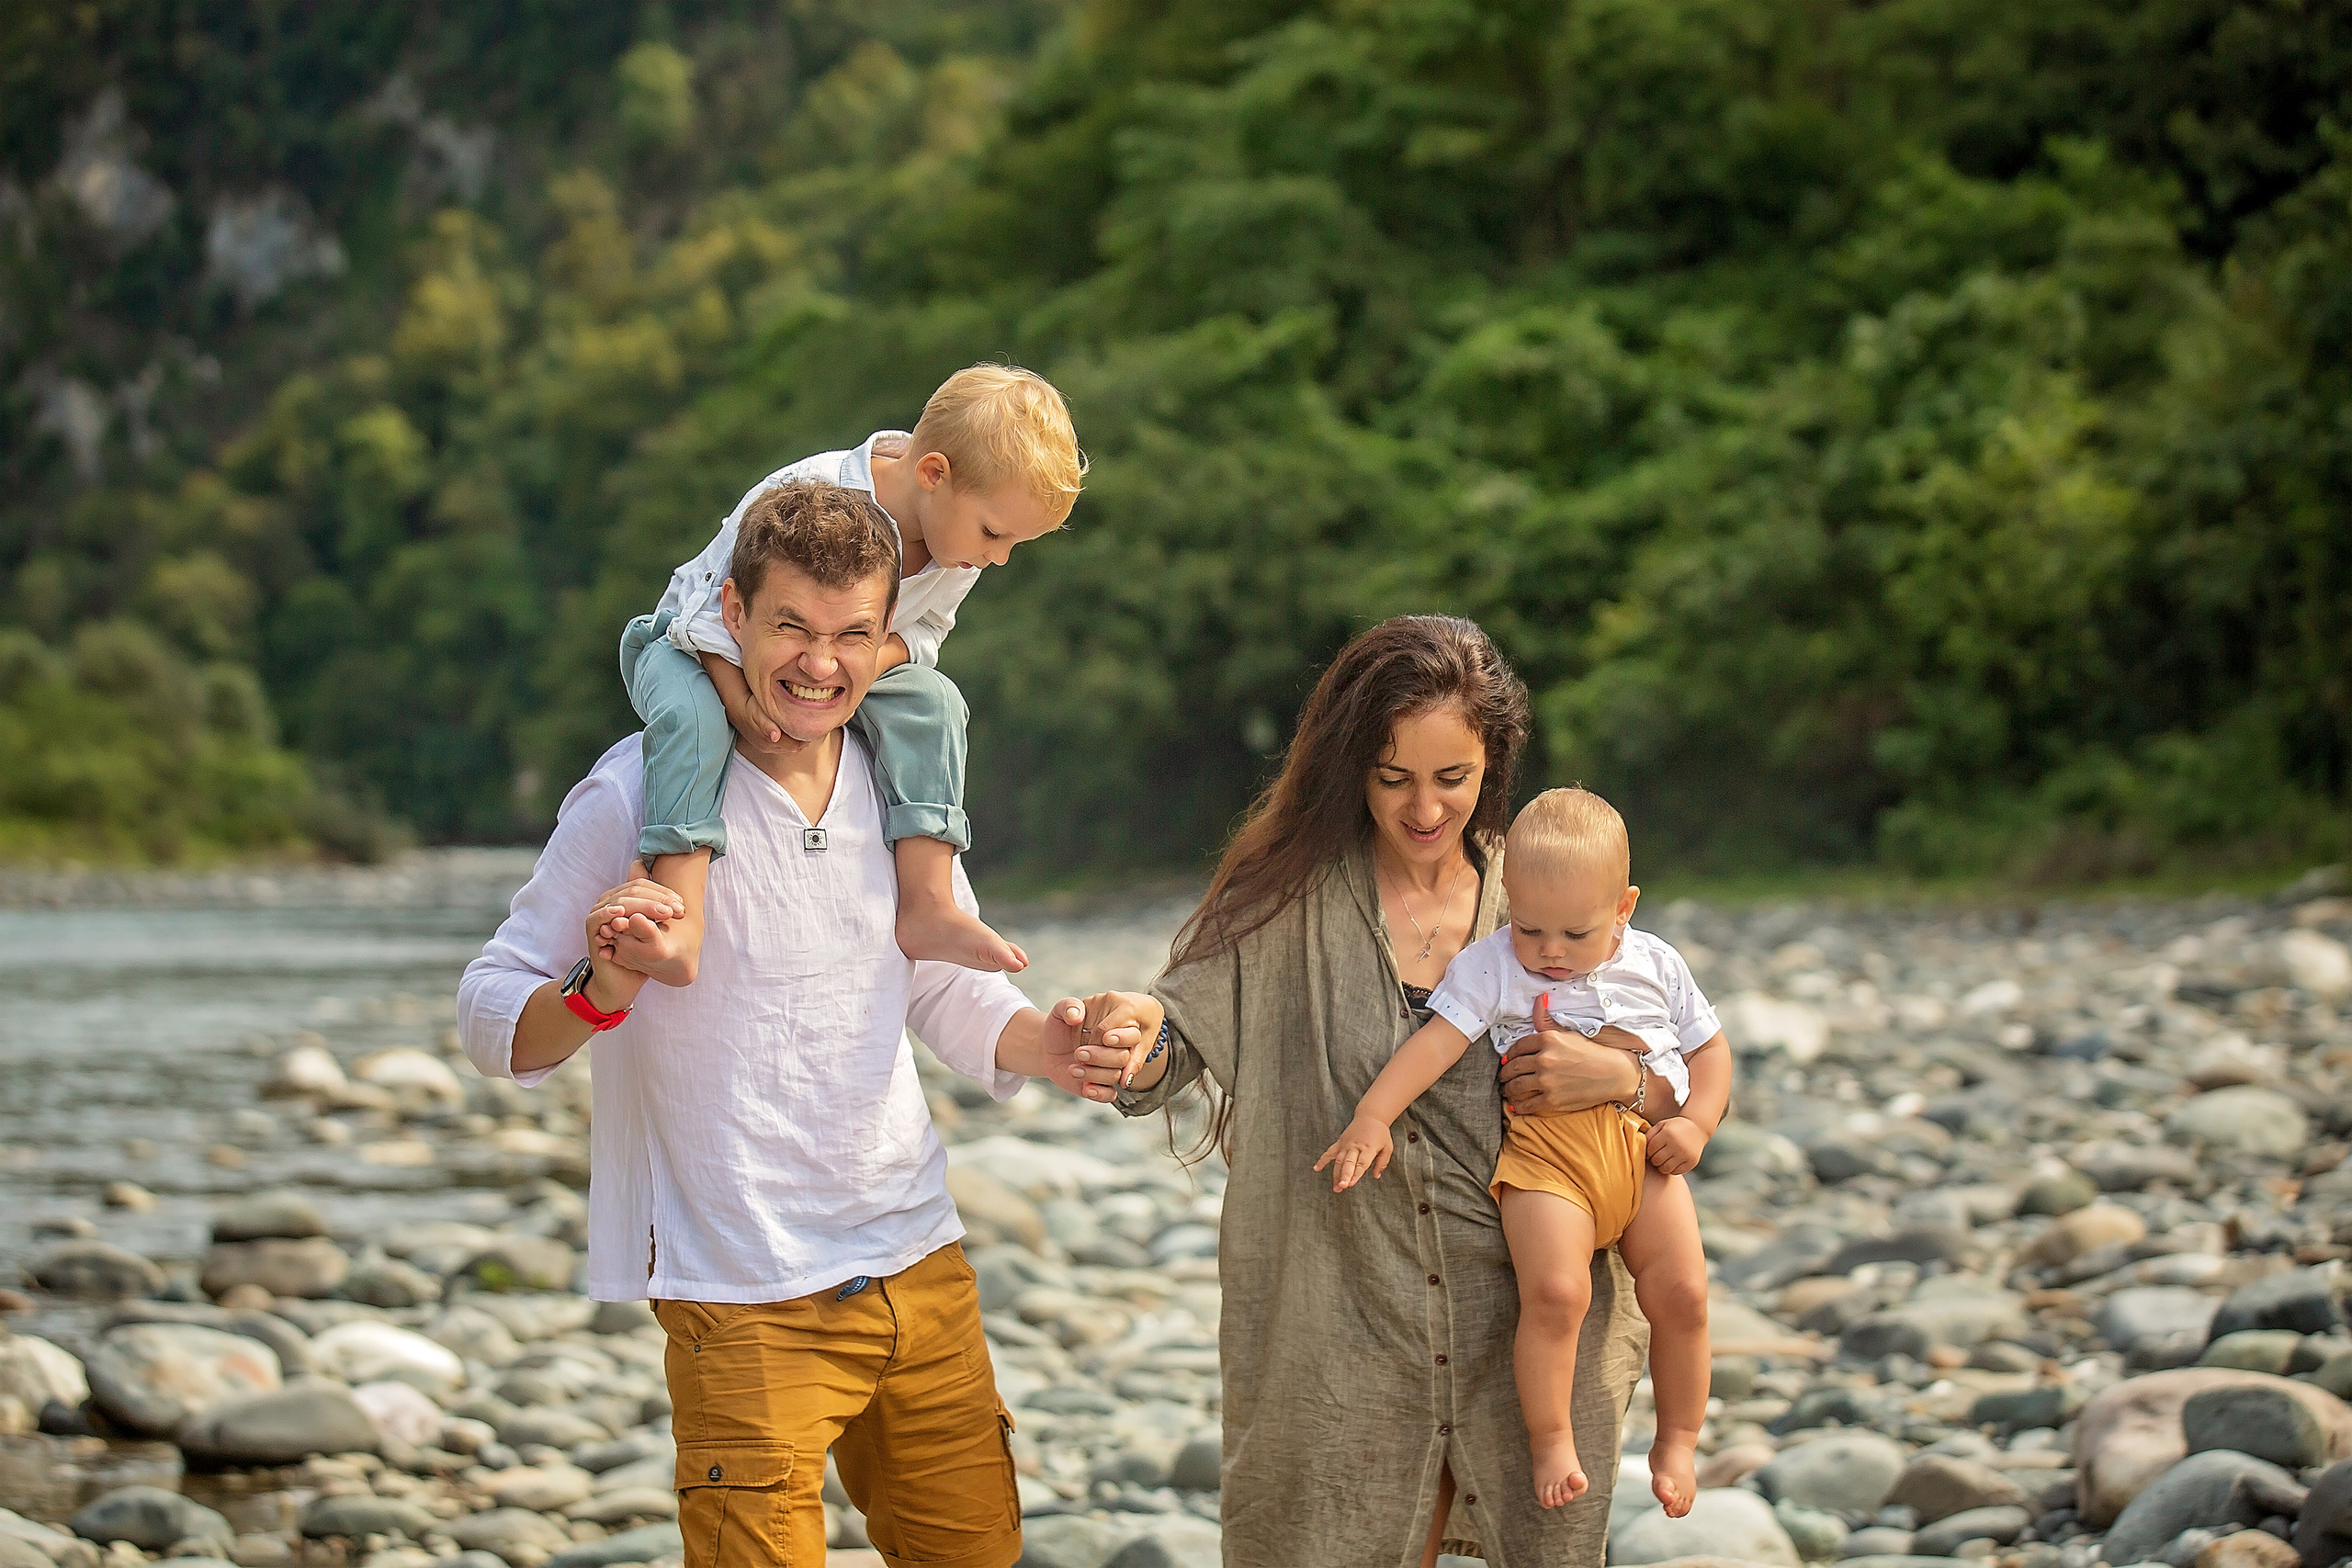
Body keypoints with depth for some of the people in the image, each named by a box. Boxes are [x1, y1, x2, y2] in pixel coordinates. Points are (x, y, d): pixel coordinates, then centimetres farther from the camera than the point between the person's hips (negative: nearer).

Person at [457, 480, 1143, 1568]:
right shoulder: (641, 794, -12)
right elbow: (489, 1022, -11)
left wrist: (1041, 1045, -5)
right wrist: (599, 989, -32)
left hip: (919, 1265, 6)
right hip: (747, 1302, -6)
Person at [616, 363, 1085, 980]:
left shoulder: (957, 554, -14)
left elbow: (923, 631, -3)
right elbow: (714, 605, -29)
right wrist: (740, 697, -41)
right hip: (704, 650, -5)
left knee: (932, 701, -20)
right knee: (689, 714, -38)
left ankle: (926, 906, -26)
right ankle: (680, 916, -47)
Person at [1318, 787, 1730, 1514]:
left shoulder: (1656, 966, 10)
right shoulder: (1491, 966, 2)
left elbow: (1709, 1046, 18)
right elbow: (1437, 1040, -6)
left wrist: (1696, 1124, 0)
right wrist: (1373, 1116, -18)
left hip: (1644, 1148, 3)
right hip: (1547, 1147, -3)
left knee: (1682, 1292, -7)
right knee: (1554, 1291, -22)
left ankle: (1677, 1441, 14)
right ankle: (1550, 1441, -3)